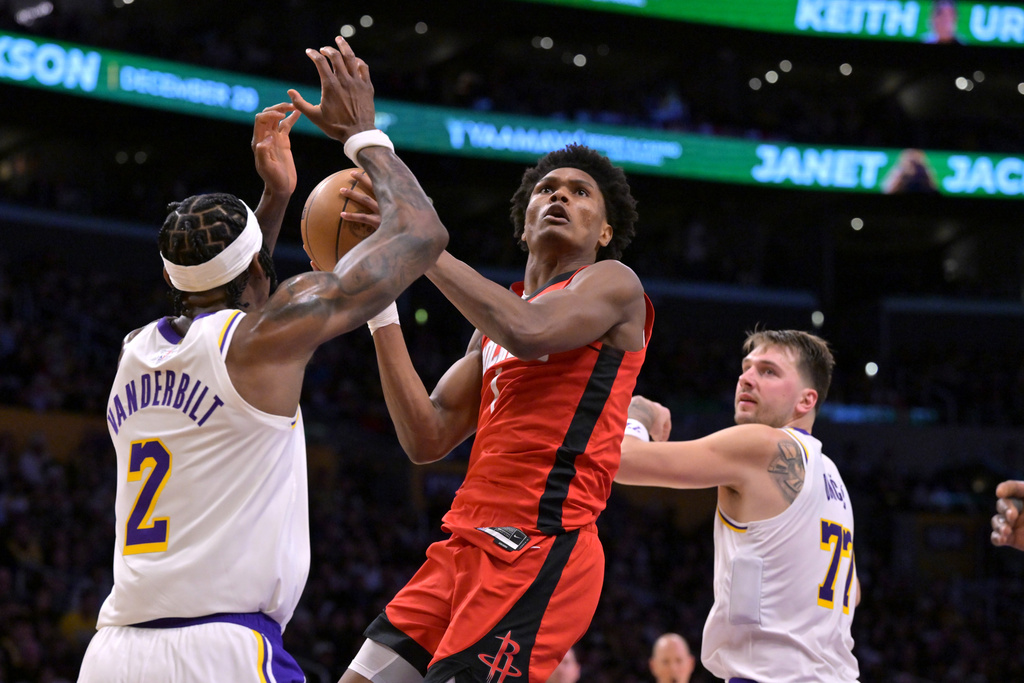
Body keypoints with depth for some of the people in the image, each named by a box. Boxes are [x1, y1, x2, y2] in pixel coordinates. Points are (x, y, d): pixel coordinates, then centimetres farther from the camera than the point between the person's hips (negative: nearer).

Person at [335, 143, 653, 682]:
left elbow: (529, 333, -22)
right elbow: (427, 440, 14)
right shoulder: (496, 319, 24)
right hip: (466, 545, 8)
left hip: (538, 549, -8)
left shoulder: (613, 283, 1)